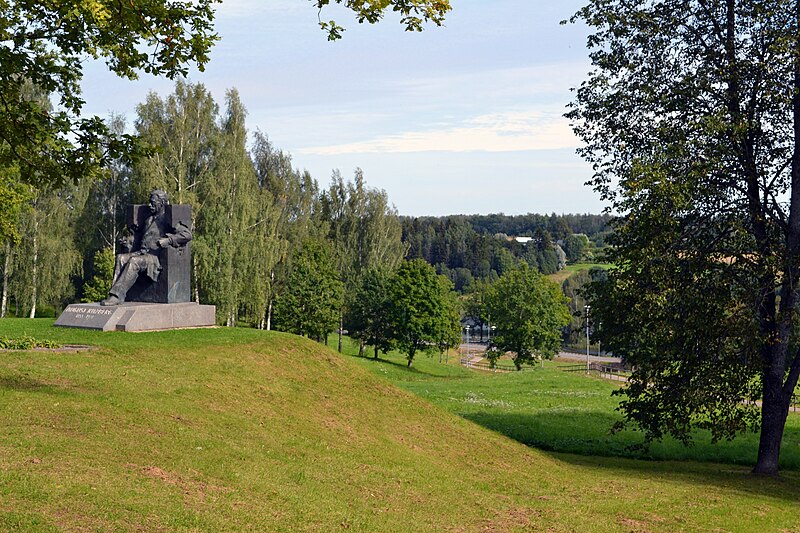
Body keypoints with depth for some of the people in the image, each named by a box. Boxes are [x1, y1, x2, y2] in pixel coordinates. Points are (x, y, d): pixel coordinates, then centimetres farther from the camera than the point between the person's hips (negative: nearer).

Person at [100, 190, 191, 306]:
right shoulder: (149, 220, 26)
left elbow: (187, 234, -12)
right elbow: (140, 234, 41)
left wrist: (168, 240, -22)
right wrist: (130, 240, 21)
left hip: (155, 257, -8)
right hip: (141, 253, 8)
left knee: (134, 261, -32)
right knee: (120, 258, -17)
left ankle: (117, 295, -37)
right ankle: (115, 293, -29)